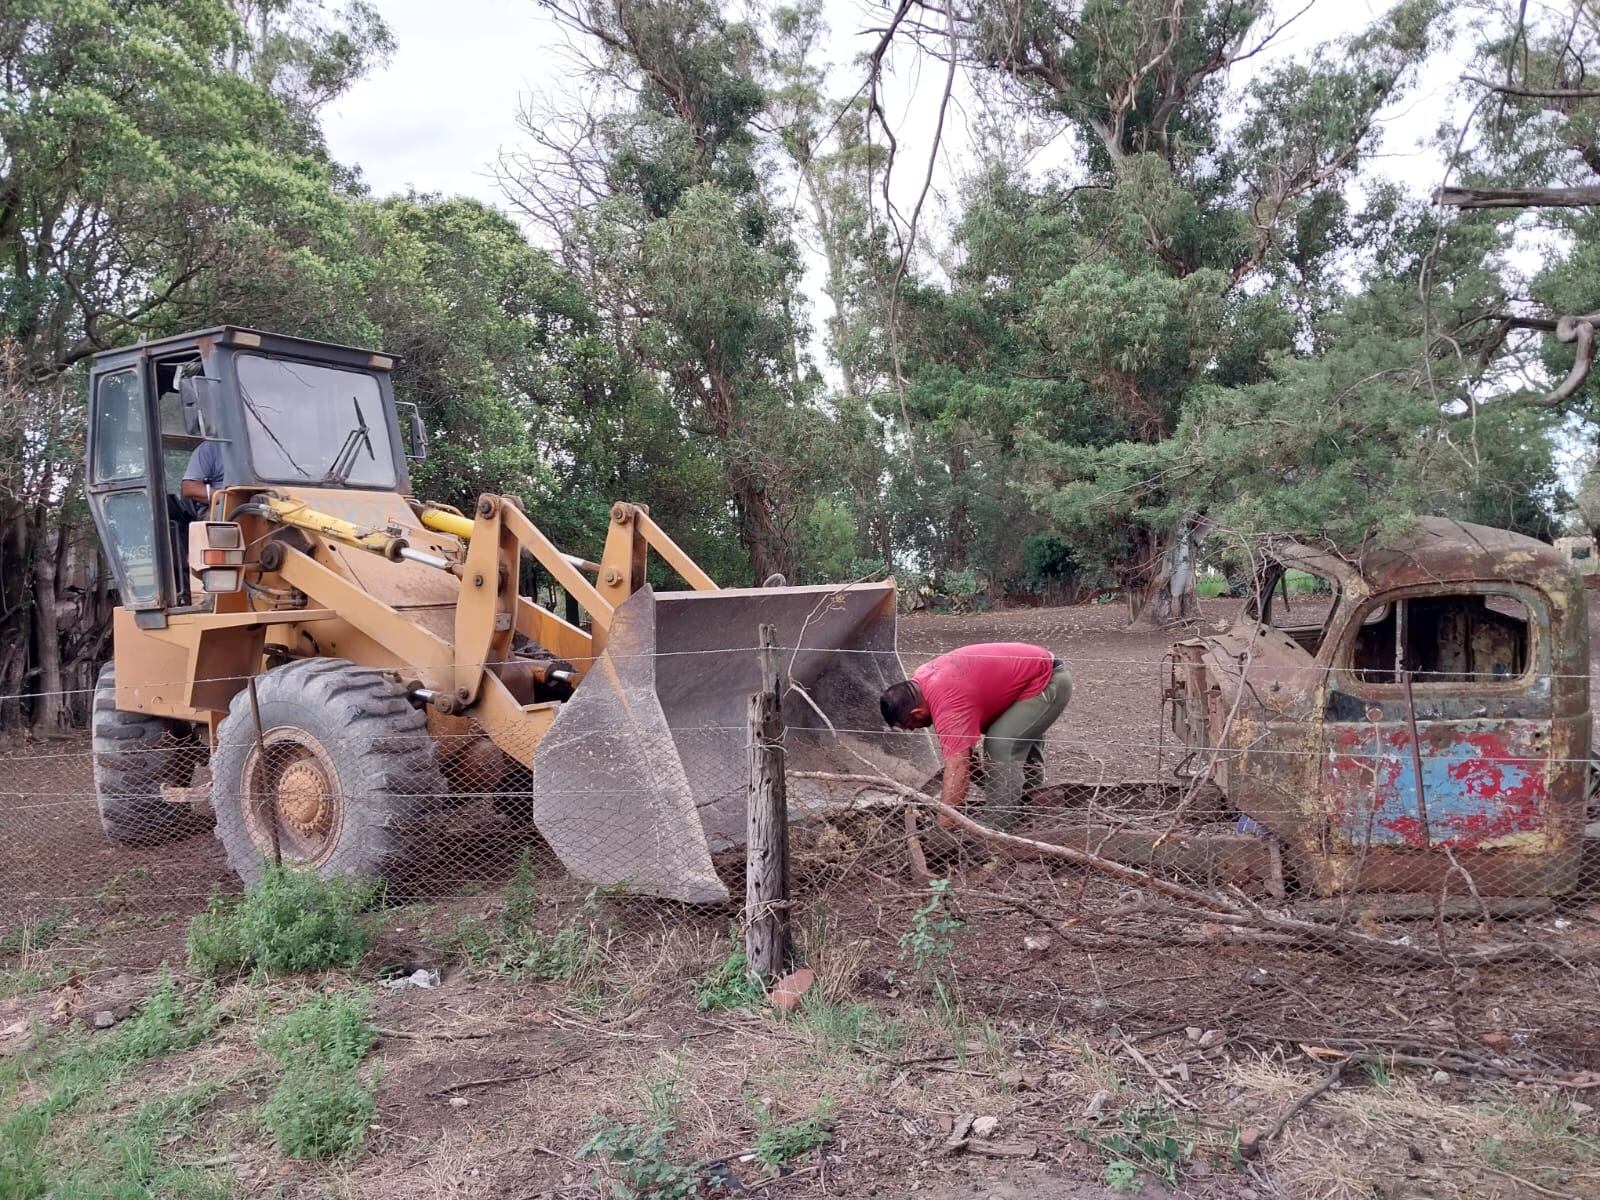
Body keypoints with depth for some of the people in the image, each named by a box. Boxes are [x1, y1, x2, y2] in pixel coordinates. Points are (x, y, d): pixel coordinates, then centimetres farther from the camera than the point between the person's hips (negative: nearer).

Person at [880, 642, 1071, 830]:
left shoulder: (950, 702, -33)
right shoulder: (919, 679, -3)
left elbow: (957, 765, -39)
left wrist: (944, 827, -40)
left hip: (1048, 681, -11)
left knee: (1002, 745, -21)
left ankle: (999, 829, -14)